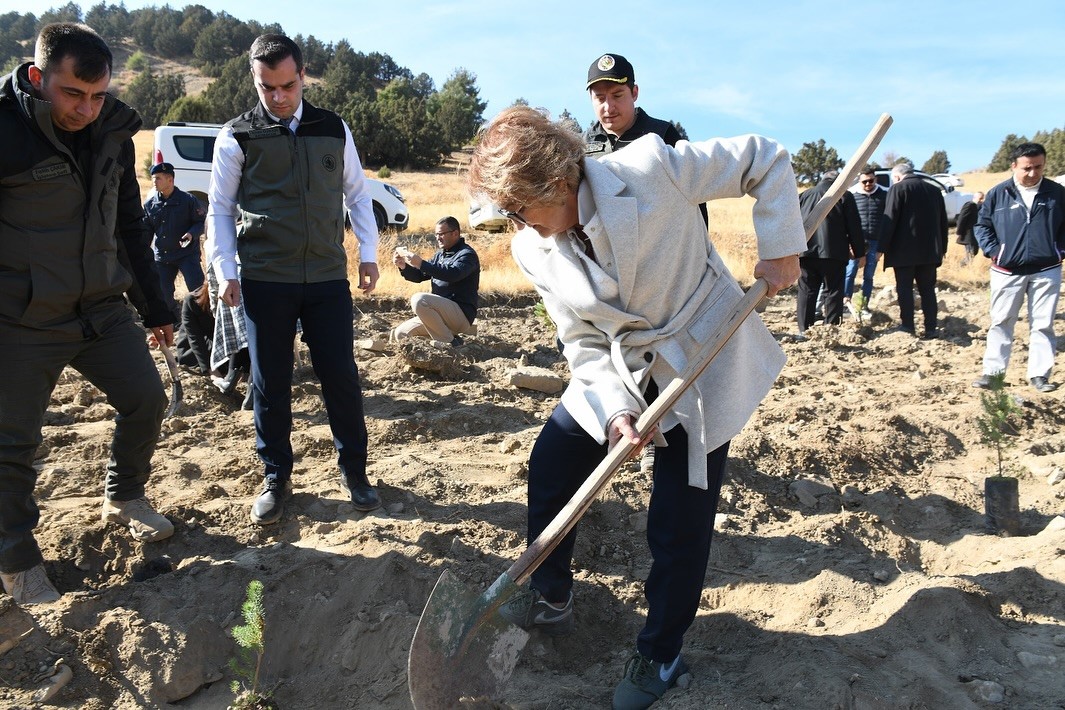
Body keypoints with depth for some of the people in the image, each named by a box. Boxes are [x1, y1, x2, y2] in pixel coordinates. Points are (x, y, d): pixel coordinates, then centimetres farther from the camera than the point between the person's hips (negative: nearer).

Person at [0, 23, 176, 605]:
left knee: (146, 400, 10)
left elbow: (130, 225, 11)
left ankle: (124, 497, 35)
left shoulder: (112, 132, 1)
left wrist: (154, 305, 14)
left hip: (102, 307, 5)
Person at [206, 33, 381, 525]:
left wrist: (367, 254, 7)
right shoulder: (237, 136, 2)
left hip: (328, 277, 1)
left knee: (341, 376, 3)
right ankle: (276, 477, 21)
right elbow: (220, 208, 4)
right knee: (270, 383, 5)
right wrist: (225, 271, -5)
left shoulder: (334, 129, 9)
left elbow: (356, 193, 15)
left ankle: (353, 470, 20)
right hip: (264, 280, -1)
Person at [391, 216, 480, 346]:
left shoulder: (467, 254, -8)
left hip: (462, 313, -9)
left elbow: (453, 274, -28)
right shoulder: (440, 254, 19)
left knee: (419, 300, -31)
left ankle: (451, 343, -18)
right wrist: (403, 266, 2)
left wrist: (421, 264, -30)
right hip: (442, 313, 9)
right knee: (399, 334, 3)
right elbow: (419, 276, 22)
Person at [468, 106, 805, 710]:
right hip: (621, 370, 5)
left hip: (702, 364, -5)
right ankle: (550, 599, 34)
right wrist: (614, 409, -20)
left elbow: (766, 161, -12)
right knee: (550, 465, 8)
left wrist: (780, 246, -18)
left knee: (678, 526, -1)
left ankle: (661, 656, 24)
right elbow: (584, 345, -5)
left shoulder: (650, 168, -24)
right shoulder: (535, 252, -9)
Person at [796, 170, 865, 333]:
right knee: (833, 291, 3)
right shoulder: (844, 196, 5)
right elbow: (854, 226, 1)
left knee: (807, 291, 6)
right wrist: (859, 252, 7)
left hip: (805, 251, 3)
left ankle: (804, 329, 4)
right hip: (833, 252, -3)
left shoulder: (804, 195, 17)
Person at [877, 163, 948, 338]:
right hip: (930, 250, 6)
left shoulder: (898, 188, -6)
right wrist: (942, 248, 22)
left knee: (905, 289, 2)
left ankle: (908, 326, 1)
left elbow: (889, 220, -13)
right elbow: (943, 222, 16)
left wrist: (882, 248, -10)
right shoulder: (934, 190, 13)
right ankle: (930, 328, 9)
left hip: (904, 250, -5)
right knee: (928, 290, 9)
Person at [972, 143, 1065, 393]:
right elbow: (982, 225, 6)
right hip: (1007, 272, -1)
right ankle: (992, 371, 12)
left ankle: (1039, 374, 13)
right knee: (1001, 323, 5)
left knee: (1043, 325, 5)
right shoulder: (998, 194, -1)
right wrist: (993, 251, -4)